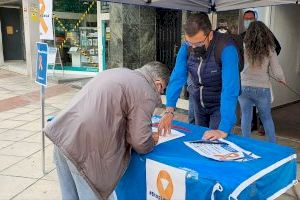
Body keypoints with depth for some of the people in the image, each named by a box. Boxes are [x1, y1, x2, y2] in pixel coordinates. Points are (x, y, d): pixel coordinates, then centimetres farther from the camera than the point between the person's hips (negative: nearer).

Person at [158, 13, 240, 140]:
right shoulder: (186, 48, -13)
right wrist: (169, 110, -33)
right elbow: (177, 79, -19)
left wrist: (224, 129, -41)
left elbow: (230, 89, -35)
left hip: (220, 105, -4)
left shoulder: (226, 49, -28)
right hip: (198, 104, 5)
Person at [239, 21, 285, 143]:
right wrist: (282, 80, 13)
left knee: (246, 116, 15)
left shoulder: (243, 47, -6)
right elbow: (277, 73, -7)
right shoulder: (269, 49, -6)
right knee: (267, 118, 17)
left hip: (244, 87, 0)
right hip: (262, 89, 0)